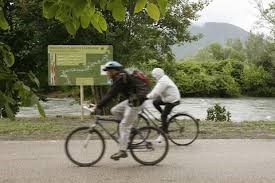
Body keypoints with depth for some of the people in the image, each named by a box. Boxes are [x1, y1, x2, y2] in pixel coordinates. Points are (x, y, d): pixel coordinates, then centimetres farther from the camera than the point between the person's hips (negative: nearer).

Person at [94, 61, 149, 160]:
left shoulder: (121, 78, -16)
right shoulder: (119, 77, 15)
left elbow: (111, 94, -22)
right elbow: (110, 93, 19)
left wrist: (99, 106, -20)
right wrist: (99, 104, 15)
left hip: (137, 100, -10)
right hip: (132, 99, 10)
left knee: (124, 126, -8)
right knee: (114, 110, 9)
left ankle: (122, 151, -6)